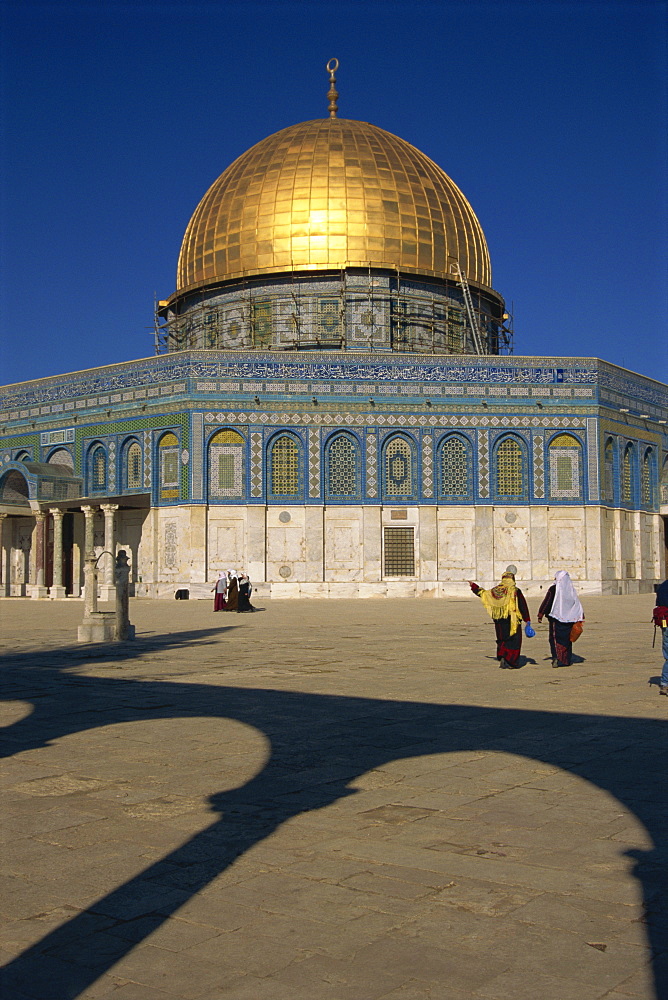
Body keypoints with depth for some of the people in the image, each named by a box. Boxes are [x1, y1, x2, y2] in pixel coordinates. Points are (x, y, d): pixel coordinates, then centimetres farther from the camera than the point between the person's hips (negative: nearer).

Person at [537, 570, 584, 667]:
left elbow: (546, 602, -9)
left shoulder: (554, 589, -8)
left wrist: (540, 614, -4)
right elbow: (577, 604, 9)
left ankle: (556, 657, -16)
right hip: (568, 618, 4)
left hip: (556, 618, -4)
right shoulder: (571, 589, 5)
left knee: (555, 638, 1)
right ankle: (566, 660, 12)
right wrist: (580, 618, 14)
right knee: (566, 638, 11)